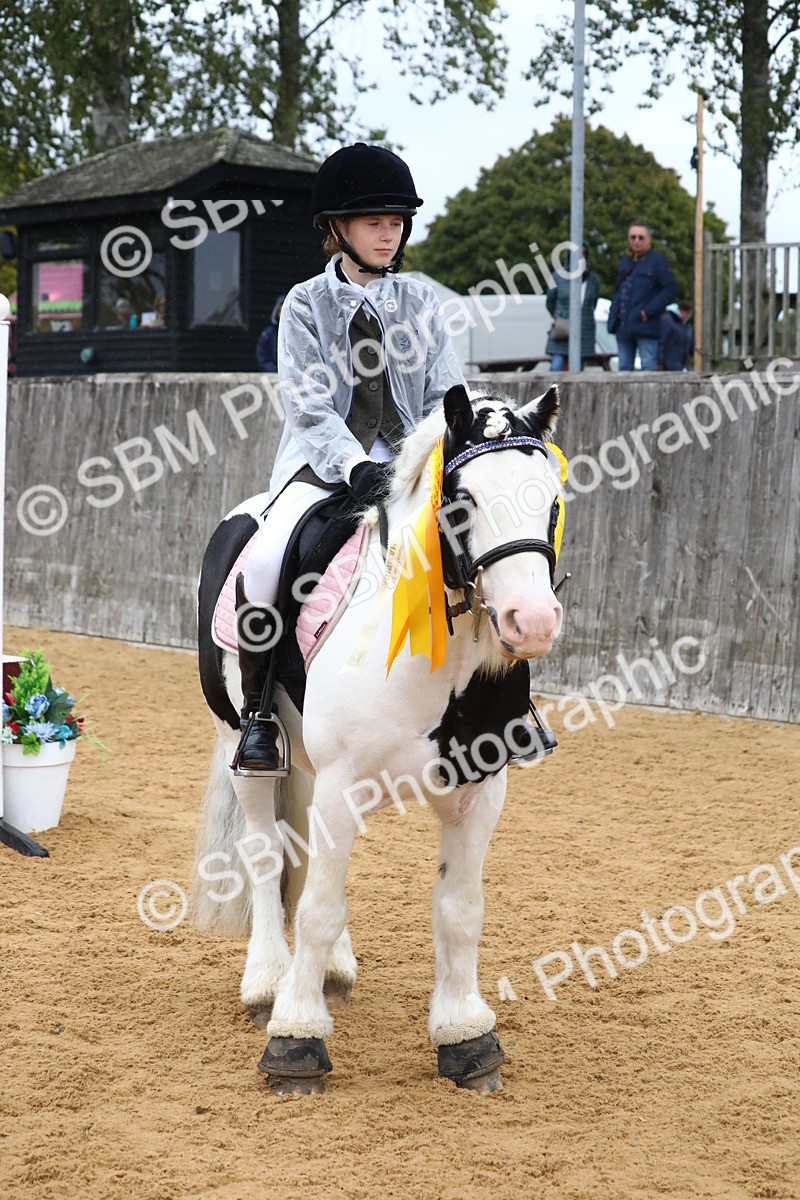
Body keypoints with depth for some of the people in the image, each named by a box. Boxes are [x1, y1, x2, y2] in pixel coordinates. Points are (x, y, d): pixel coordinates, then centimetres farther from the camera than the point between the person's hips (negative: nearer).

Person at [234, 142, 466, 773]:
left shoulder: (420, 301, 9)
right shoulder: (306, 305, 1)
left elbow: (446, 394, 6)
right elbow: (311, 406, -9)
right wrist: (356, 467, -25)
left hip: (405, 458, 3)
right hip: (324, 460, -3)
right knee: (266, 558, -28)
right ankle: (257, 715, -13)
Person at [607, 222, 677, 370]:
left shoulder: (657, 259, -3)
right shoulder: (626, 260, 17)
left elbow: (671, 288, -10)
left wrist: (649, 311, -15)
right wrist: (614, 312, 7)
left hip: (644, 325, -7)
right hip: (623, 326, 7)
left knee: (648, 368, -8)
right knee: (624, 368, 9)